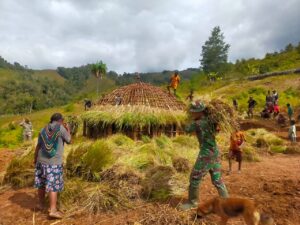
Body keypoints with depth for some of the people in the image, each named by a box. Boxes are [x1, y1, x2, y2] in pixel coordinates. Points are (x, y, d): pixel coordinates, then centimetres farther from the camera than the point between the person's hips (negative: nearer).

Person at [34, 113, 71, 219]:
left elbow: (38, 146, 7)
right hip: (54, 163, -5)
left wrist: (35, 159, 19)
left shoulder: (43, 130, 4)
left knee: (41, 183, 18)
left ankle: (41, 204, 34)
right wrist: (68, 130, 15)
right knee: (53, 186, -1)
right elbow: (69, 141, 0)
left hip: (42, 161, 6)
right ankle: (53, 210, -1)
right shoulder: (61, 128, -12)